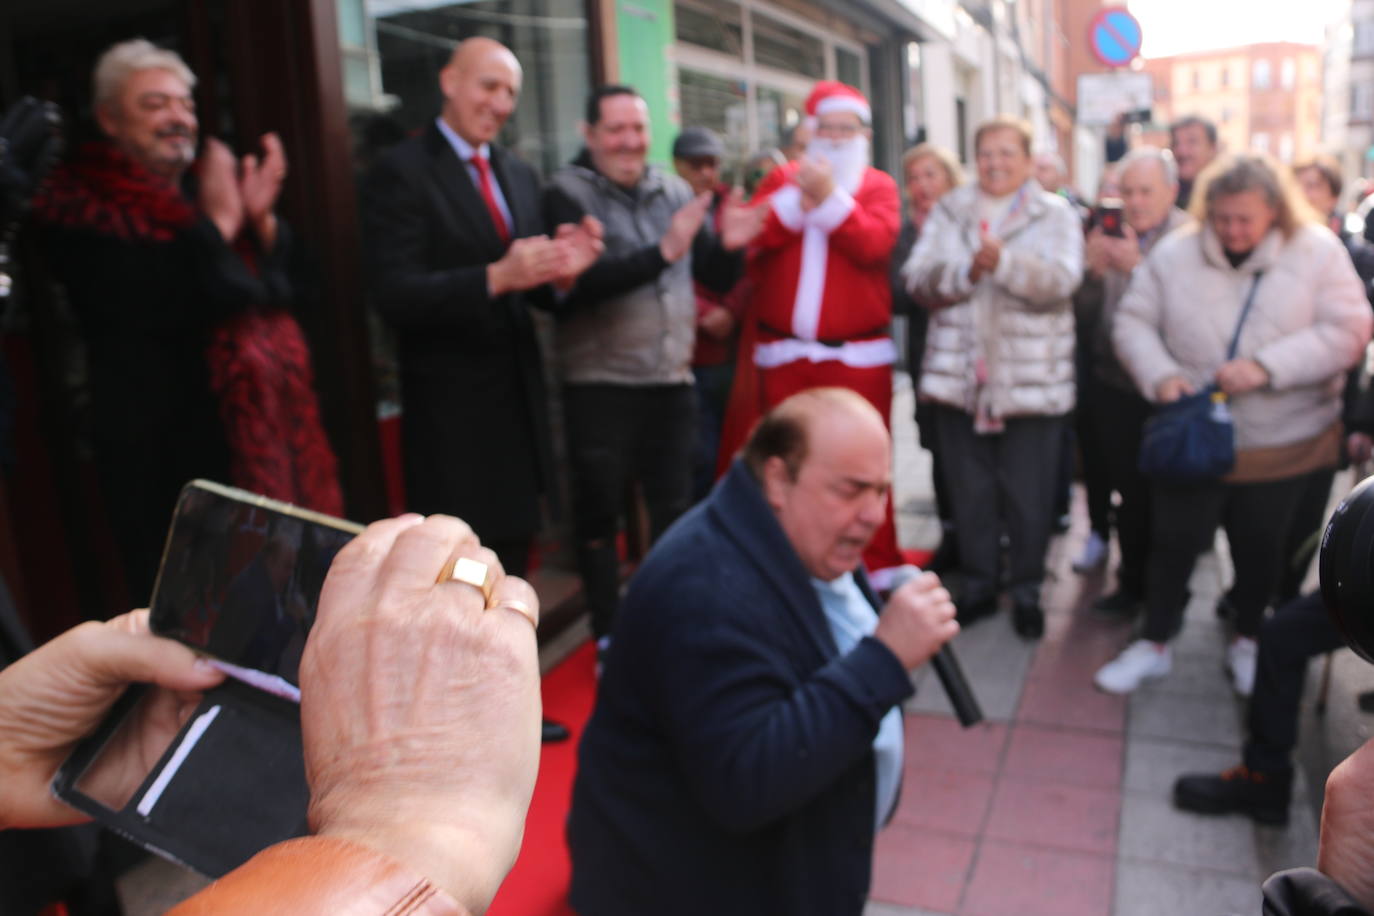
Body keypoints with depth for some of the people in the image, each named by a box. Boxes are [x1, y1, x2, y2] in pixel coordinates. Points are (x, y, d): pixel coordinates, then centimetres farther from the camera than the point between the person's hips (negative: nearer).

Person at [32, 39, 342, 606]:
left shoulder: (207, 193, 13)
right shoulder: (82, 210, -4)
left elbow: (294, 292, 11)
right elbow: (158, 309, -20)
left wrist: (262, 221, -3)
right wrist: (217, 224, -13)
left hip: (269, 442, 6)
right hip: (168, 459, -5)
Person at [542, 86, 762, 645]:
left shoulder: (675, 192, 8)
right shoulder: (567, 194, -5)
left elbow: (716, 278, 10)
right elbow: (581, 281, -20)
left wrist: (728, 245, -11)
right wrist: (664, 251, -27)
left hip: (671, 381, 5)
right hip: (600, 384, -4)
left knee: (674, 509, 13)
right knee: (598, 514, 4)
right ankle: (609, 634, 20)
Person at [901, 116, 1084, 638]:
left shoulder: (1055, 214, 5)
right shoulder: (949, 211, 12)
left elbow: (1060, 281, -12)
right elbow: (918, 278, -2)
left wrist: (1004, 262, -29)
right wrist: (965, 271, -20)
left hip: (1031, 378, -2)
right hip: (959, 374, 2)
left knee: (1028, 496, 2)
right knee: (969, 491, 10)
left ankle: (1027, 591, 21)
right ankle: (978, 584, 26)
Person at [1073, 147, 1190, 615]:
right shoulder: (1108, 234, 5)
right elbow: (1084, 314, 3)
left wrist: (1136, 268, -26)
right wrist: (1093, 272, -14)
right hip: (1114, 387, 4)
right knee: (1129, 489, 12)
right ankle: (1133, 581, 27)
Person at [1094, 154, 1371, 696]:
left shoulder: (1317, 253, -5)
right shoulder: (1174, 254, -3)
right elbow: (1133, 323, -1)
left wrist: (1266, 365, -23)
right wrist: (1160, 374, -19)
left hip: (1283, 443, 0)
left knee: (1261, 547, 14)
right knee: (1174, 541, 6)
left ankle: (1247, 641, 37)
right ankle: (1154, 644, 24)